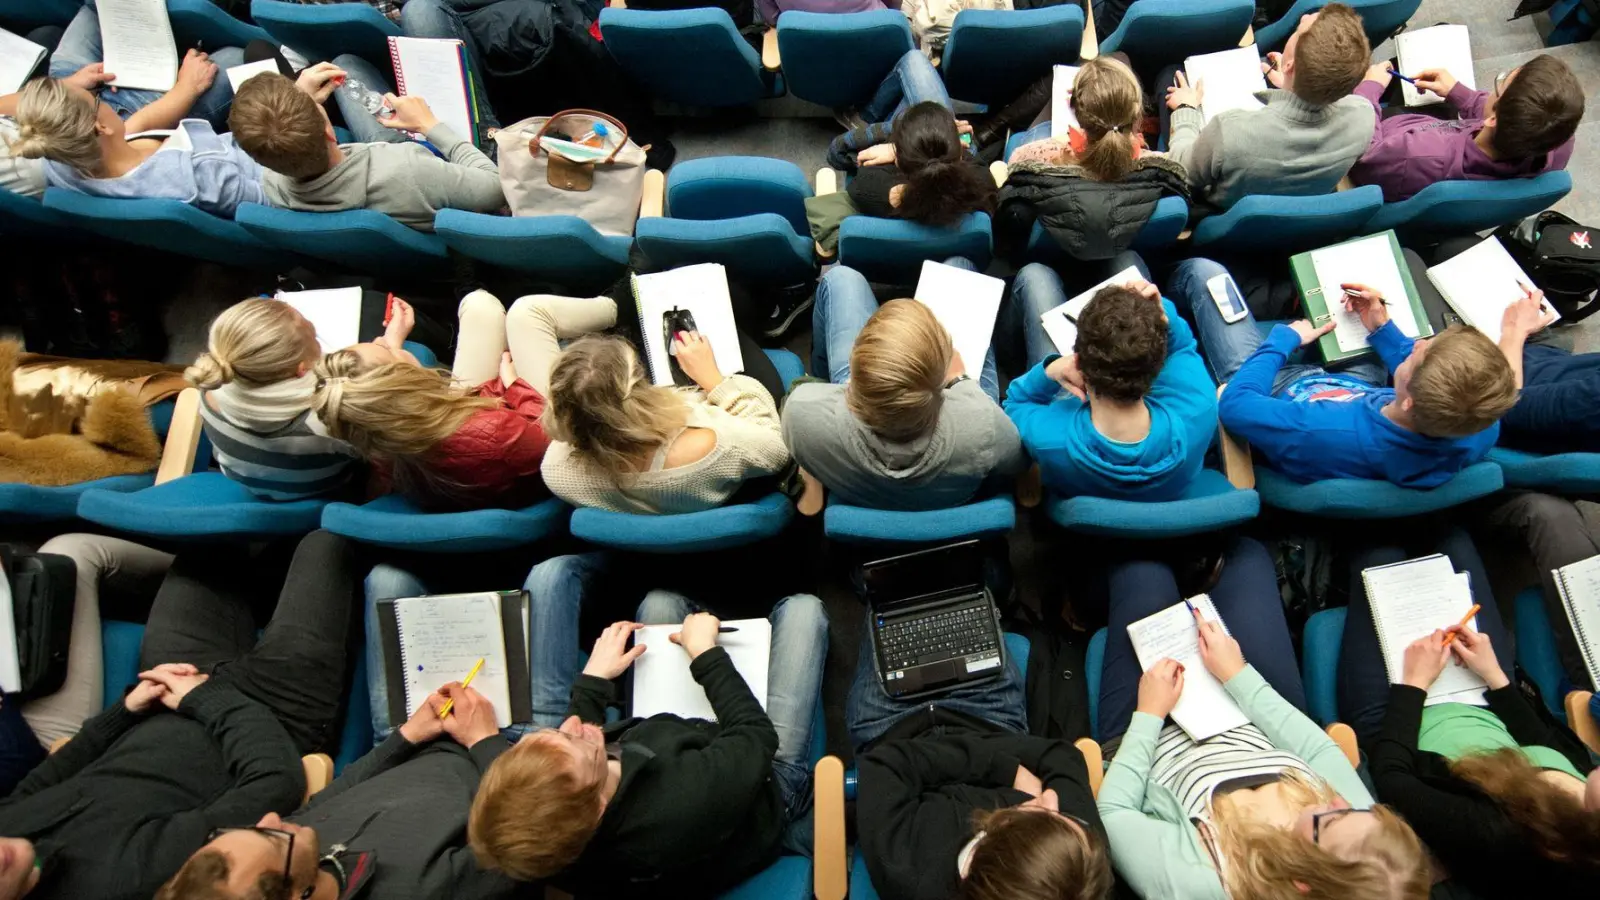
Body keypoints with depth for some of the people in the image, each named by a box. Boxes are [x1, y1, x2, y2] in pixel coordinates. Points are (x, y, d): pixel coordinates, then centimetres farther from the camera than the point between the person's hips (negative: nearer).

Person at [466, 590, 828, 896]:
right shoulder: (689, 804, -49)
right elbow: (757, 734, -28)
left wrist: (594, 677, -1)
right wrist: (704, 651, -18)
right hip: (769, 787, -4)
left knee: (661, 602, 11)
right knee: (801, 608, 3)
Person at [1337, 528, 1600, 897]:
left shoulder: (1497, 839, -44)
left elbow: (1390, 776, -27)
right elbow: (1546, 743, -4)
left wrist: (1414, 684, -20)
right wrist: (1495, 677, -4)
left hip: (1395, 725, -5)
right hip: (1490, 716, 5)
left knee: (1380, 555, -2)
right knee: (1453, 541, 6)